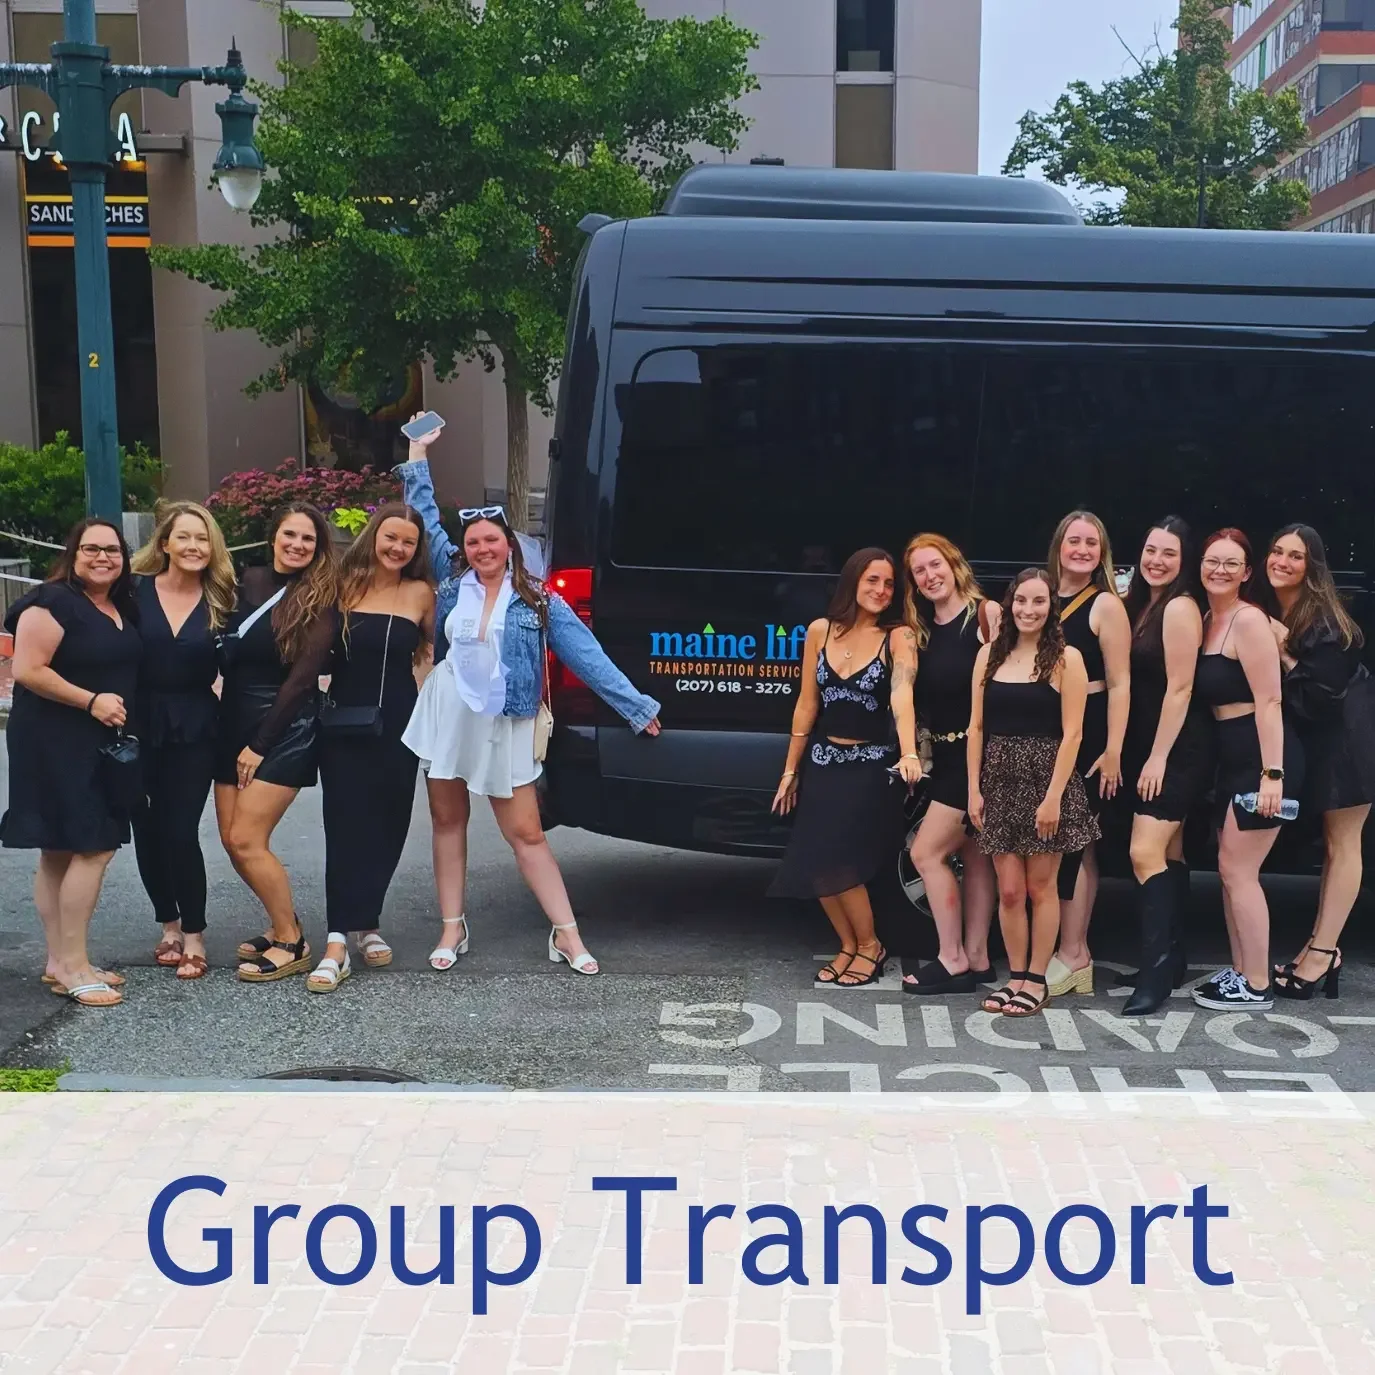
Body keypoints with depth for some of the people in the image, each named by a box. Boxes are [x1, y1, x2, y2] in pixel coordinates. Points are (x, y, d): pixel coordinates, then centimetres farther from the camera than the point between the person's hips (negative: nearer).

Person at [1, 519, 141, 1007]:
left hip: (100, 746, 9)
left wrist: (124, 714, 13)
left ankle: (60, 962, 16)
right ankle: (72, 966, -6)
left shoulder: (124, 609, 13)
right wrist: (90, 700, -20)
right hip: (55, 743, -9)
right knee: (91, 848, -12)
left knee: (60, 852, 12)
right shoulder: (53, 602, -12)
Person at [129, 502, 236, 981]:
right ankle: (169, 924, 26)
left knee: (181, 831, -5)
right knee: (147, 830, 7)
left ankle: (194, 936, 9)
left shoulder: (221, 600, 1)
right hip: (139, 725, 1)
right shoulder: (135, 590, -2)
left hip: (194, 729, -1)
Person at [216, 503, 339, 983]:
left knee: (246, 840, -9)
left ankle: (292, 944, 4)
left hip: (284, 731, -6)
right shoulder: (248, 581, 7)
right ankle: (282, 924, 23)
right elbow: (226, 655, 10)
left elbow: (302, 677, -12)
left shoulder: (320, 600, -8)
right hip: (233, 724, 6)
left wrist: (261, 744, -12)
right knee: (231, 840, 5)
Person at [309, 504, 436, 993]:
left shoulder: (420, 594, 2)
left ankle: (365, 923, 26)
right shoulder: (344, 586, 0)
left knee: (387, 826, 8)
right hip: (344, 726, -1)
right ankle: (338, 944, -9)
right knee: (346, 828, -6)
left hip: (397, 726, 2)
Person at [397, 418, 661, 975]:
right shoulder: (452, 579, 2)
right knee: (448, 822, 10)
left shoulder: (539, 602, -3)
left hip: (504, 727, -2)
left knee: (526, 833, -1)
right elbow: (426, 519, 11)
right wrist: (418, 452, 12)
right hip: (446, 716, 3)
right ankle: (452, 928, 20)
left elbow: (587, 655, -4)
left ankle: (566, 933, 4)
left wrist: (635, 706, -5)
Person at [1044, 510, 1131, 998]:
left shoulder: (1107, 605, -6)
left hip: (1087, 734, -6)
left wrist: (1113, 751, -15)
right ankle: (1076, 952, 16)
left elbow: (1119, 683, -10)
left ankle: (1072, 955, 2)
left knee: (1073, 842, -4)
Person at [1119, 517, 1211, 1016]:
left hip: (1177, 749, -9)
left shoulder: (1180, 607, -14)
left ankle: (1155, 971, -14)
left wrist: (1159, 756, -17)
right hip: (1149, 745, 9)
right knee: (1168, 853, 14)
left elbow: (1179, 687, -17)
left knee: (1145, 854, -15)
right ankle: (1172, 957, 21)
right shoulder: (1141, 603, 12)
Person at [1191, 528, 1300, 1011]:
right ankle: (1240, 973, 23)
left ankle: (1257, 987, 3)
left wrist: (1272, 774, -23)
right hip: (1230, 756, 9)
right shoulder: (1206, 620, 13)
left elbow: (1268, 701, -19)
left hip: (1260, 755, -9)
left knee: (1237, 870, -5)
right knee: (1230, 869, 13)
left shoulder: (1248, 620, -14)